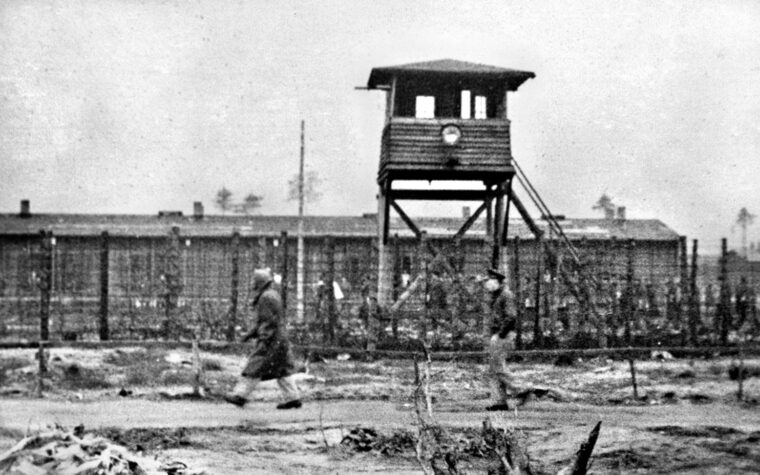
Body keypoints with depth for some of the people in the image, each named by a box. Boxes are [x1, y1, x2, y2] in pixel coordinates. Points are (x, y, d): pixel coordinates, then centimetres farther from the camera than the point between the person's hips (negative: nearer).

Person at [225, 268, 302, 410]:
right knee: (282, 370, 8)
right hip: (280, 339, 10)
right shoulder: (272, 295, 17)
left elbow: (270, 321, -21)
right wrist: (251, 333, 25)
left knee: (255, 367, -4)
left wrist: (263, 341, -22)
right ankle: (293, 398, 7)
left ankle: (240, 395, 1)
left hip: (271, 340, -10)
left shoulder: (267, 298, -15)